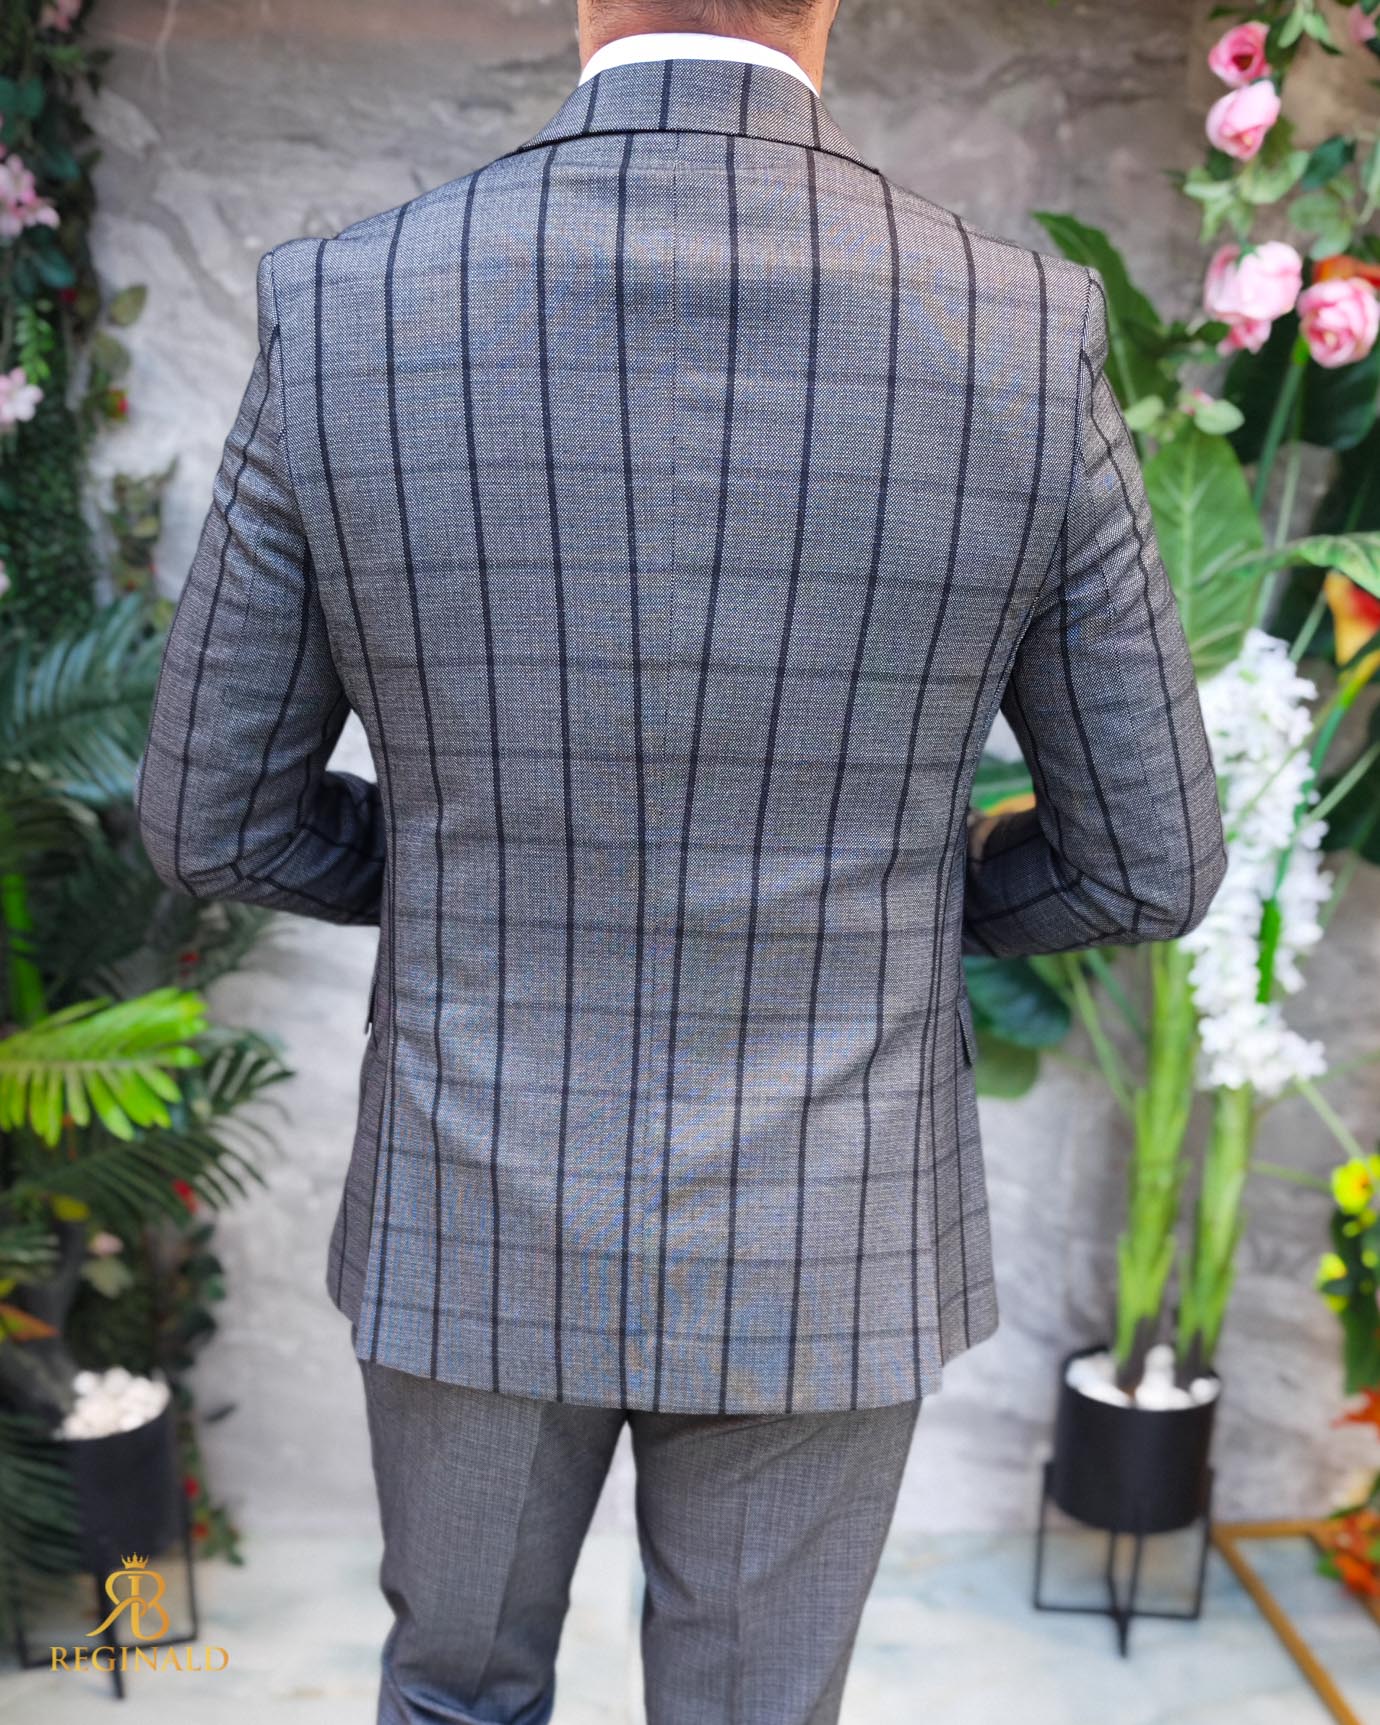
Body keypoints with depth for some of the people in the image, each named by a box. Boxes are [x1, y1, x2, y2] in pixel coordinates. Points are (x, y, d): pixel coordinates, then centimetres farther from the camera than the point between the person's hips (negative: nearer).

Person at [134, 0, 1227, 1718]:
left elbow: (215, 820, -4)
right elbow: (1144, 859, -6)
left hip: (485, 1219, 1)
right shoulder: (1026, 344, -15)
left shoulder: (345, 321, -14)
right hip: (817, 1245, 0)